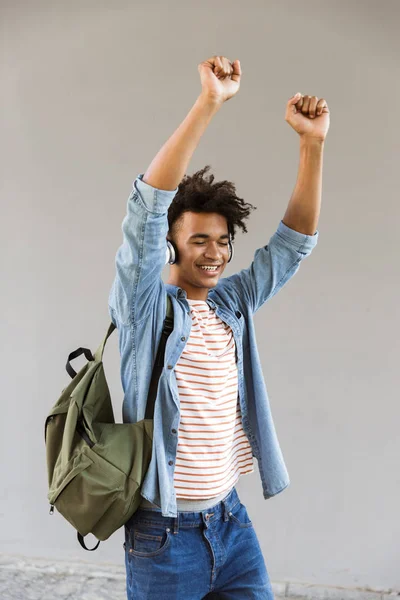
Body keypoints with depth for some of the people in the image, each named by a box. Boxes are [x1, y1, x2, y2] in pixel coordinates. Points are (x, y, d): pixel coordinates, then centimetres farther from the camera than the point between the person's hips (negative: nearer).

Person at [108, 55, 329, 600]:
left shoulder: (232, 302, 3)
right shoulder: (146, 307, -11)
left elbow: (294, 241, 1)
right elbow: (148, 205, -24)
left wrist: (313, 142, -9)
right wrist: (208, 104, -30)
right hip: (164, 533, -4)